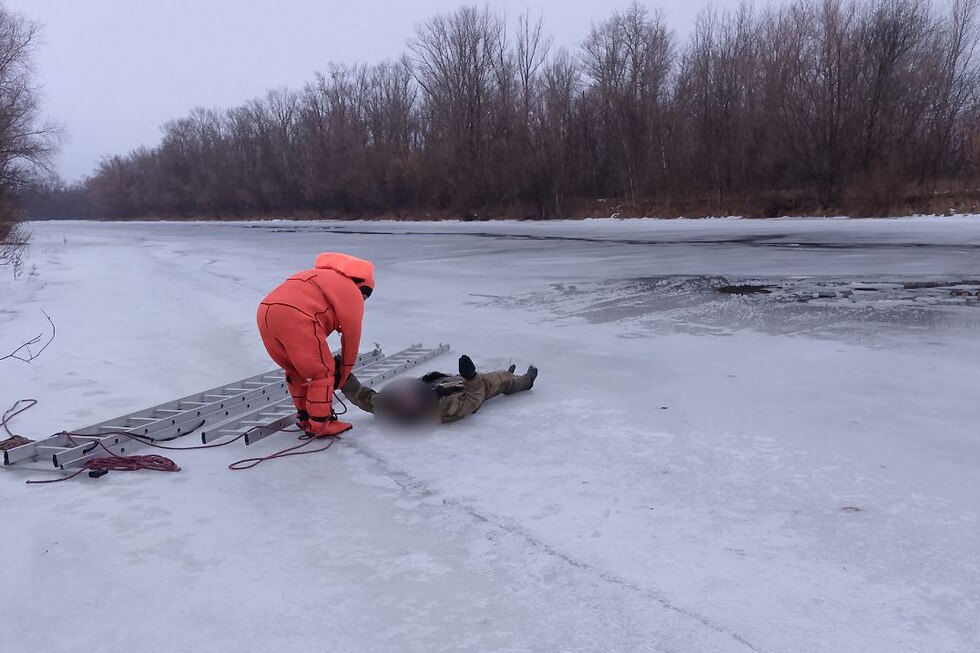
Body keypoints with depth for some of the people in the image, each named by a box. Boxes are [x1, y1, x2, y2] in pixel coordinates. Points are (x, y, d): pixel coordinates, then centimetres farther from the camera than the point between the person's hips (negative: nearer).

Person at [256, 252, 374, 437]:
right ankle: (321, 424, 14)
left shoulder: (322, 277, 36)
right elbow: (351, 335, 17)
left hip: (265, 311, 8)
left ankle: (305, 417, 35)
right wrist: (343, 374, 28)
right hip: (295, 318, -8)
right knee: (323, 372, 8)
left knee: (296, 370, 25)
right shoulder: (353, 293, 14)